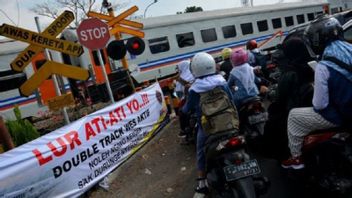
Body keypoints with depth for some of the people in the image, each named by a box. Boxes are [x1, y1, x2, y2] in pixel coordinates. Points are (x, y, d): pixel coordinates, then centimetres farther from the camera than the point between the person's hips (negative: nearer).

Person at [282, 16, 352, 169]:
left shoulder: (323, 66, -26)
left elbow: (320, 104, -22)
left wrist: (316, 104, 0)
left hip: (338, 116, -8)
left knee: (294, 116, 7)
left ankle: (296, 158, 18)